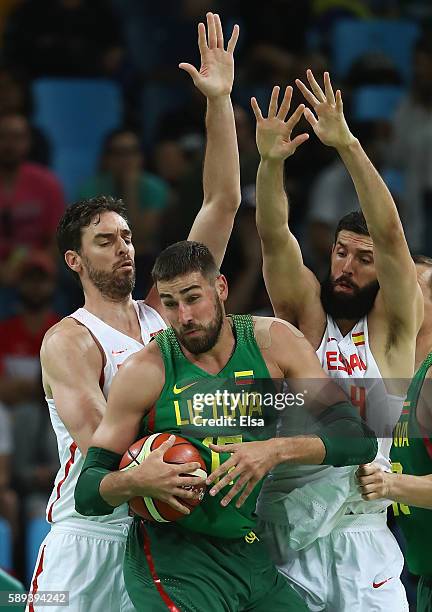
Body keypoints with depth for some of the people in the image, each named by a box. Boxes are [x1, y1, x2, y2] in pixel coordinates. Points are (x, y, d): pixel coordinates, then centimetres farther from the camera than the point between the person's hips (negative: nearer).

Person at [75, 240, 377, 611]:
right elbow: (87, 493, -4)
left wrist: (278, 450, -22)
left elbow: (359, 439, -6)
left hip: (259, 560, 4)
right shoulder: (145, 372, -7)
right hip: (173, 562, -4)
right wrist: (134, 483, -27)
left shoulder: (274, 343, -1)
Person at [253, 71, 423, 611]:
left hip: (360, 533, -1)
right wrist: (270, 161, -26)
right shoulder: (304, 313, 7)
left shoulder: (392, 326, 2)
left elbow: (390, 233, -12)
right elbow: (273, 237, -8)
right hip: (283, 526, 1)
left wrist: (347, 144, -23)